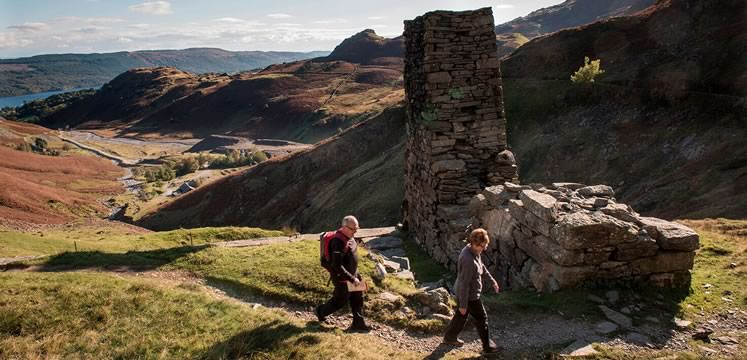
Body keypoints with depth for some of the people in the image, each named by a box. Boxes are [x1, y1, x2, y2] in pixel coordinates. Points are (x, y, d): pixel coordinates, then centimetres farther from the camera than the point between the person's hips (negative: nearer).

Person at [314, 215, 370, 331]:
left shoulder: (349, 237, 0)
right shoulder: (339, 242, -30)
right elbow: (337, 266, -32)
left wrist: (356, 275, 19)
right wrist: (352, 279, -29)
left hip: (352, 274, 9)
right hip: (342, 278, -8)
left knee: (358, 298, 14)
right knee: (340, 300, 11)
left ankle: (358, 323, 27)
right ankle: (320, 311, 34)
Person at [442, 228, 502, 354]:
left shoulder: (473, 251, -5)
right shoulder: (468, 261, -35)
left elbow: (482, 267, 14)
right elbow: (464, 284, -29)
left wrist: (492, 281, 20)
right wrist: (463, 304, -21)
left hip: (462, 293, 9)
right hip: (469, 296, -9)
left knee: (461, 316, 25)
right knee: (482, 318, 9)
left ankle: (449, 337, 42)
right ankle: (488, 346, 27)